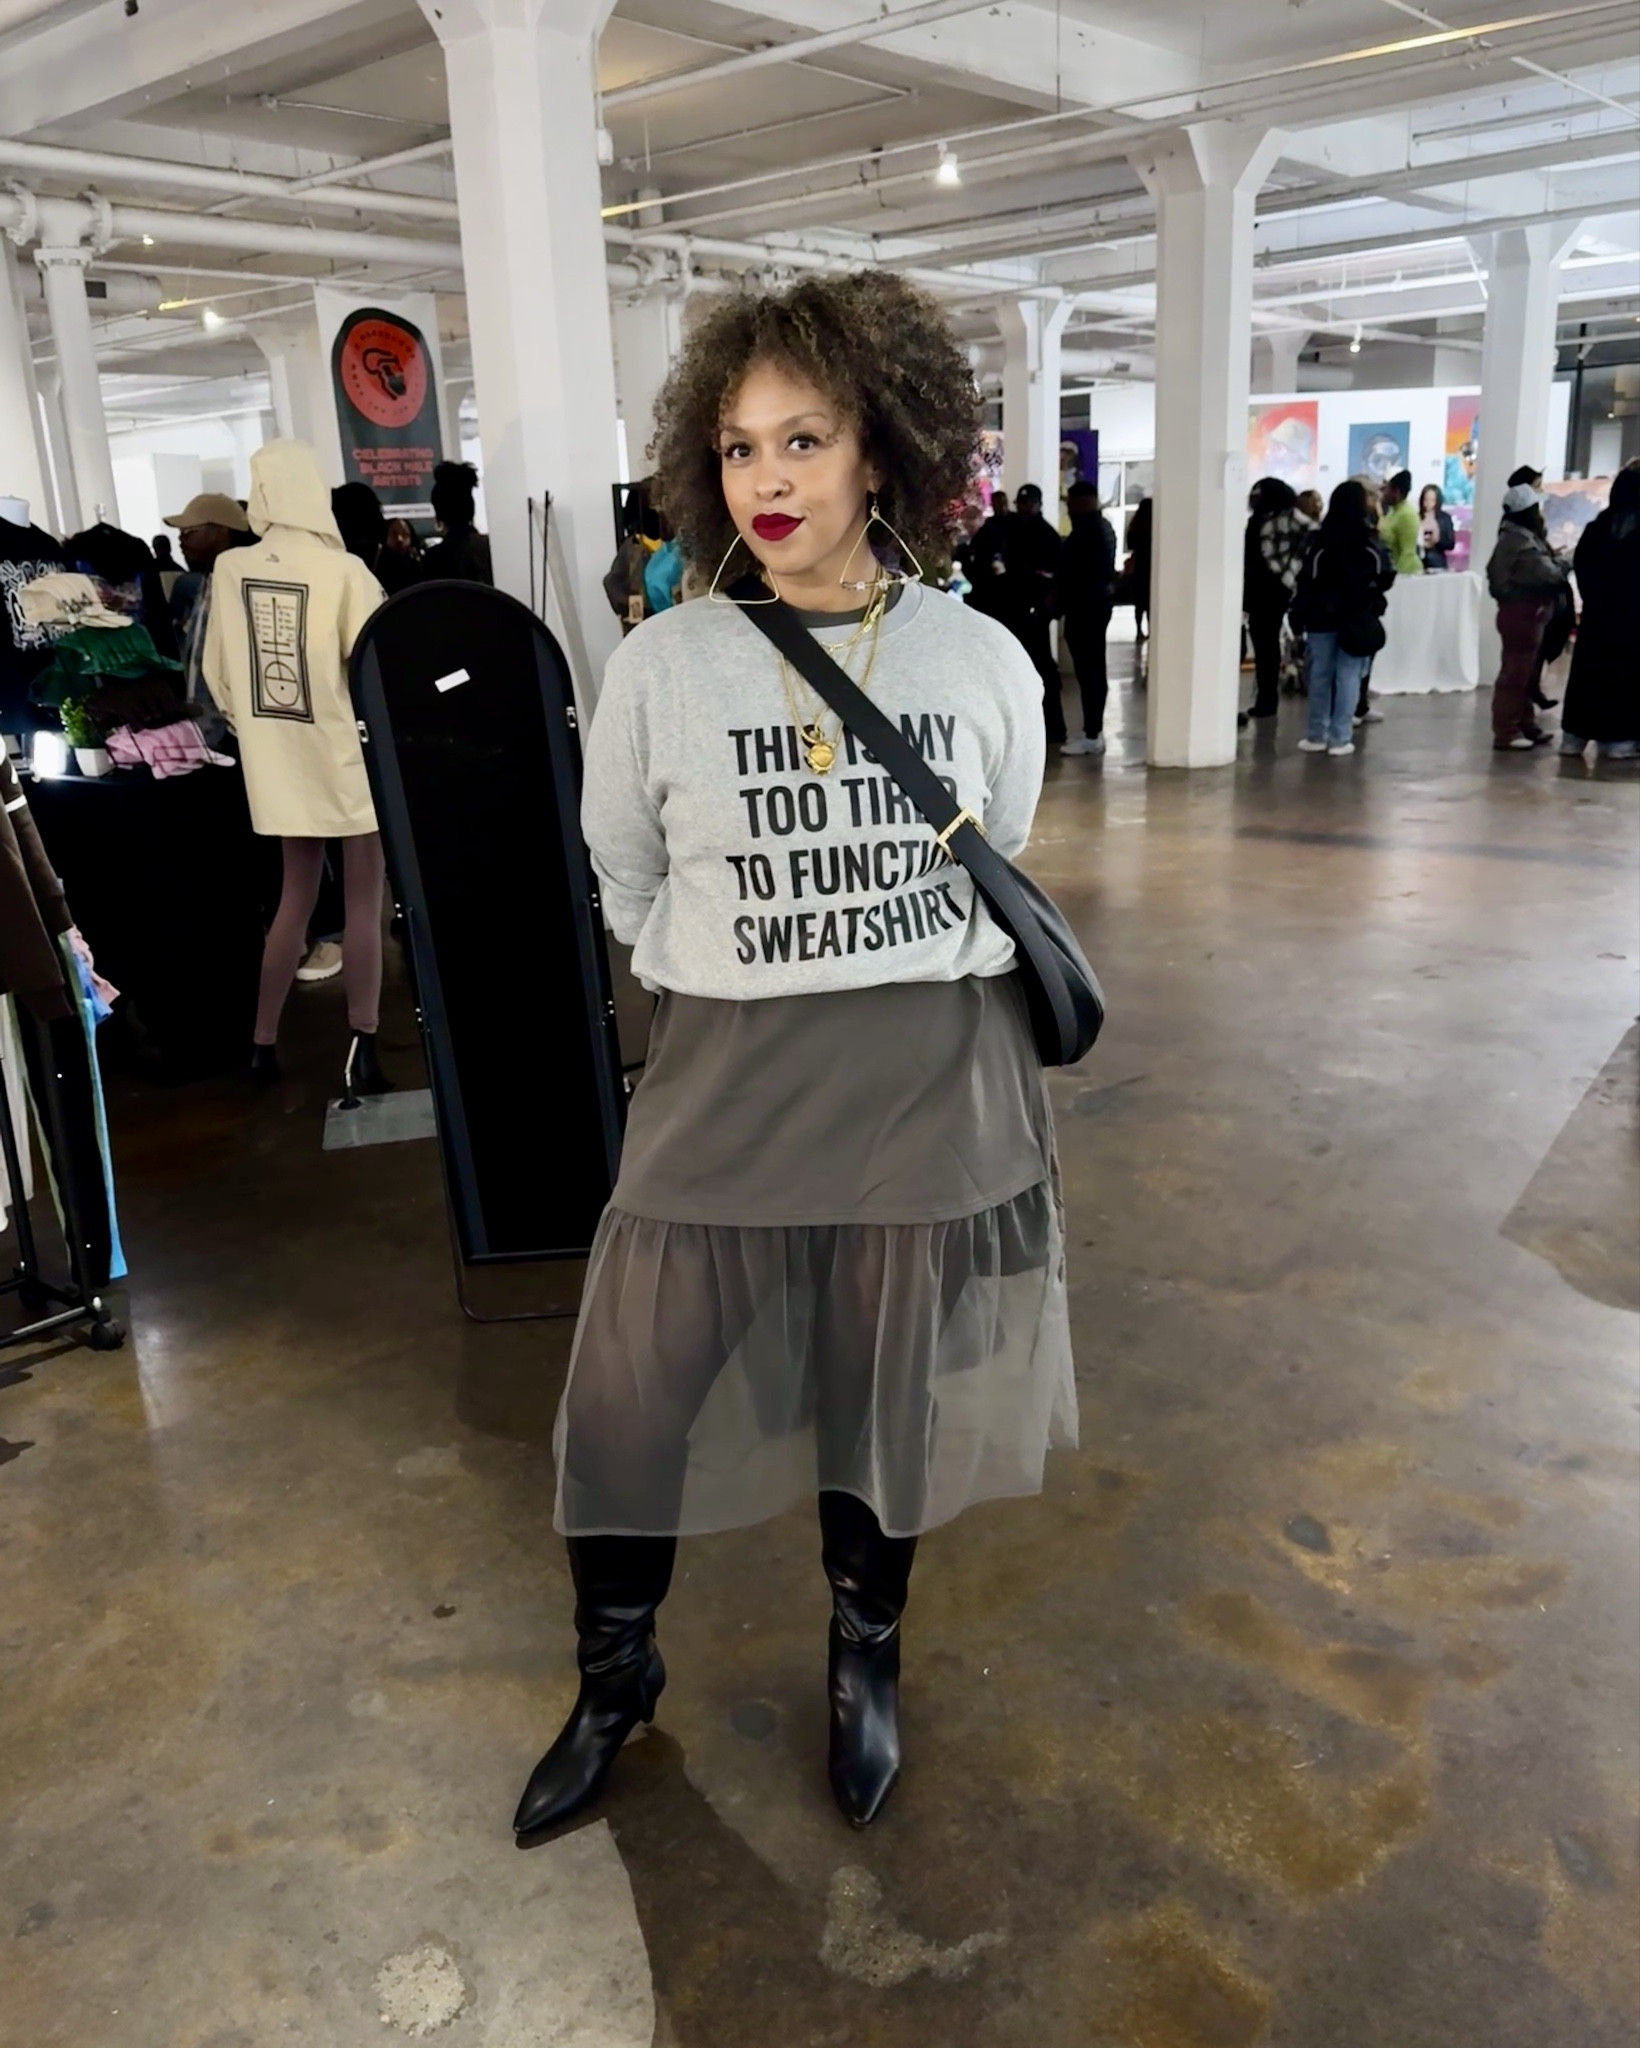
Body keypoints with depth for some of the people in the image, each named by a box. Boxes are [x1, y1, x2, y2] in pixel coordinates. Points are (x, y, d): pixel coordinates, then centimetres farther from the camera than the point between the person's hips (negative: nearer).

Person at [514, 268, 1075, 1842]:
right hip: (724, 1084, 0)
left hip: (935, 1084, 1)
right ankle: (615, 1672, 36)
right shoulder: (662, 665, -5)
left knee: (889, 1398, 16)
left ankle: (865, 1655, 45)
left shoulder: (982, 662, -2)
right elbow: (624, 883, 8)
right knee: (626, 1403, 6)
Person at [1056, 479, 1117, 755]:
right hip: (1098, 601, 11)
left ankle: (1091, 736, -9)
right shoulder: (1103, 526, 16)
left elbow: (1076, 574, -20)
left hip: (1084, 605, -11)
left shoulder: (1086, 531, -17)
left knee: (1087, 670, -9)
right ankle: (1095, 731, 18)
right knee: (1095, 669, 13)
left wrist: (1058, 602, -10)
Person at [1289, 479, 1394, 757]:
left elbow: (1307, 579, -6)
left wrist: (1300, 613, -1)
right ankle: (1340, 738, 2)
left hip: (1323, 616, 1)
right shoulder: (1370, 543, -6)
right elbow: (1384, 579, -3)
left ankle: (1316, 735, 11)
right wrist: (1368, 597, 15)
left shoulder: (1321, 540, -6)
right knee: (1349, 677, 2)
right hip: (1358, 617, -1)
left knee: (1320, 675, 8)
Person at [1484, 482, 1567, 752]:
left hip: (1525, 612, 11)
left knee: (1526, 673, 15)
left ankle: (1524, 725, 23)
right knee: (1515, 674, -7)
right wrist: (1561, 563, -5)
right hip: (1522, 614, -11)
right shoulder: (1521, 543, -18)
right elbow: (1548, 574, -21)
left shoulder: (1516, 537, 15)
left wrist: (1551, 559, -1)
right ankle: (1506, 732, -5)